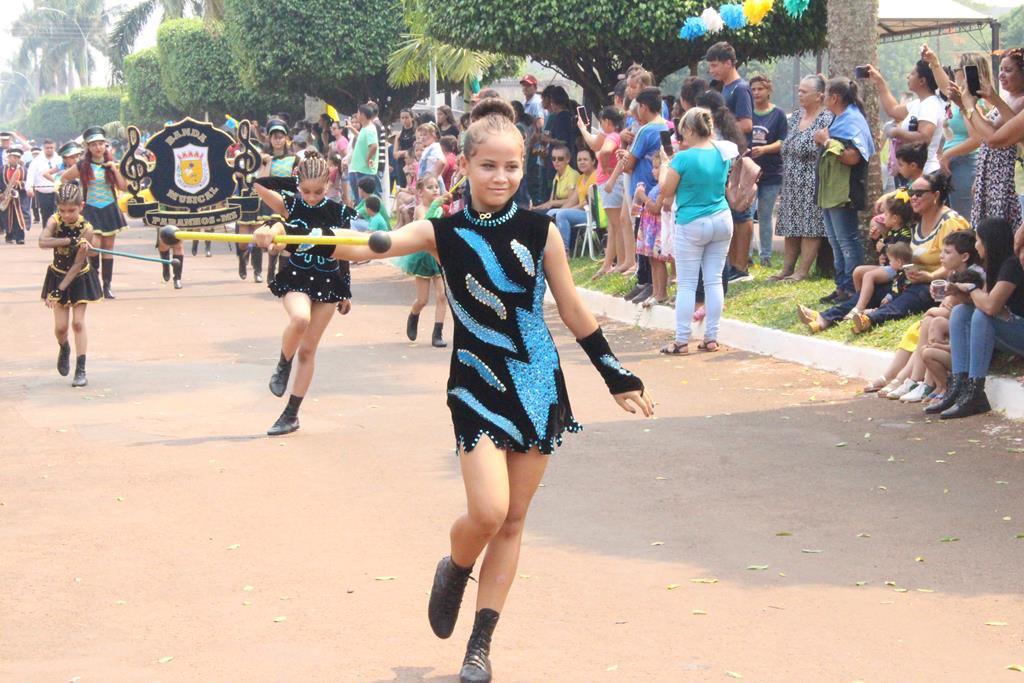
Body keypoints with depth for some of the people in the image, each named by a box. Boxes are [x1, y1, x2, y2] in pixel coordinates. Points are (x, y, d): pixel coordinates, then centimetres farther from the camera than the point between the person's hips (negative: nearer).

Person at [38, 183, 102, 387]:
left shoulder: (86, 229, -22)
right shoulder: (55, 221, -16)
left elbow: (77, 265, -23)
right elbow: (42, 242, -36)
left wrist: (60, 290, -27)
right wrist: (69, 241, -45)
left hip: (80, 278, -2)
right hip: (57, 276, 2)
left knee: (78, 323, -4)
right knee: (61, 326, 2)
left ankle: (81, 370, 0)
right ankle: (64, 349, 36)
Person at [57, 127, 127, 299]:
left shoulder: (111, 164, 4)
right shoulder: (82, 166, -3)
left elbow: (123, 187, -1)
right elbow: (64, 179, 10)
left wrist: (115, 170, -11)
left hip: (109, 209, 3)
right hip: (90, 209, -3)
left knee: (108, 247, 3)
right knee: (94, 246, -15)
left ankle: (107, 286, 6)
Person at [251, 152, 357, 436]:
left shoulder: (338, 212, -2)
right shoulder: (290, 205, -7)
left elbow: (342, 254, 8)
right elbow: (259, 184, -22)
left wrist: (345, 294, 14)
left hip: (327, 282, 2)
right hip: (295, 279, -2)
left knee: (308, 350, 6)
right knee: (300, 318, -35)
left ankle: (291, 414, 15)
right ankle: (283, 366, -5)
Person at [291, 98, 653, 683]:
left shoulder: (540, 231, -2)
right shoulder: (445, 232, -5)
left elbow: (574, 312, 6)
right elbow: (364, 246, -17)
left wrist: (620, 378, 9)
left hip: (538, 386, 2)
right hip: (478, 386, -2)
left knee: (513, 520, 6)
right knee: (489, 511, -16)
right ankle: (455, 570, 19)